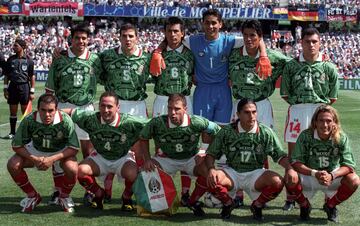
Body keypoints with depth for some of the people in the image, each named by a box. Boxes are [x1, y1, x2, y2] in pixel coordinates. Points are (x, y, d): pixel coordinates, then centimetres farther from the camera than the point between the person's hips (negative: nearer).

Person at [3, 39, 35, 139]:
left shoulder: (28, 60, -1)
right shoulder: (10, 60, 6)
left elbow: (32, 77, 1)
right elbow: (6, 75, 10)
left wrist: (32, 91, -3)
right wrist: (5, 88, 3)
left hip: (24, 86, -2)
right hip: (13, 86, 2)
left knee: (25, 112, 2)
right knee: (13, 112, 6)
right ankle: (12, 132, 16)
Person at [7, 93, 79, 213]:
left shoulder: (65, 121, -29)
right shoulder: (29, 120, -26)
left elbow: (74, 148, -24)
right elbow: (16, 146, -16)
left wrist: (52, 159, -34)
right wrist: (34, 159, -30)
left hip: (61, 152, -2)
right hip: (36, 151, 2)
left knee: (72, 169, -32)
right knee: (13, 165, -21)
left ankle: (64, 197, 2)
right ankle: (32, 196, 5)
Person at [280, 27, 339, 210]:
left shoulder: (328, 67, 3)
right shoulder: (291, 65, 5)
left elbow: (332, 97, 8)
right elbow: (285, 94, 7)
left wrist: (320, 104, 1)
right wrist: (299, 103, 0)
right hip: (296, 111, 1)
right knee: (293, 153, 4)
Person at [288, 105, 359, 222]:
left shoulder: (341, 138, -13)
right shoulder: (305, 136, -16)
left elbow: (349, 164, -18)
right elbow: (295, 162, -20)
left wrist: (331, 176, -36)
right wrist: (315, 173, -36)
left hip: (333, 177, 1)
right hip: (308, 177, -1)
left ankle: (330, 205, 4)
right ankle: (304, 206, 2)